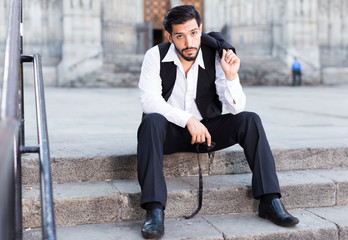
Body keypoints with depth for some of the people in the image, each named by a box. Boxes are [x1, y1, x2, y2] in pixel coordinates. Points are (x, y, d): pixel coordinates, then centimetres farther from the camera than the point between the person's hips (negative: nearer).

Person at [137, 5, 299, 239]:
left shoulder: (216, 57, -8)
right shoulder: (156, 56, -10)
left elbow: (236, 108, -12)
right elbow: (149, 100, -20)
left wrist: (231, 76, -28)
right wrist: (188, 120, -28)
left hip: (206, 128, 2)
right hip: (170, 130, -2)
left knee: (249, 120, -20)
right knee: (151, 121, -35)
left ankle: (270, 200, -19)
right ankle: (154, 209, -38)